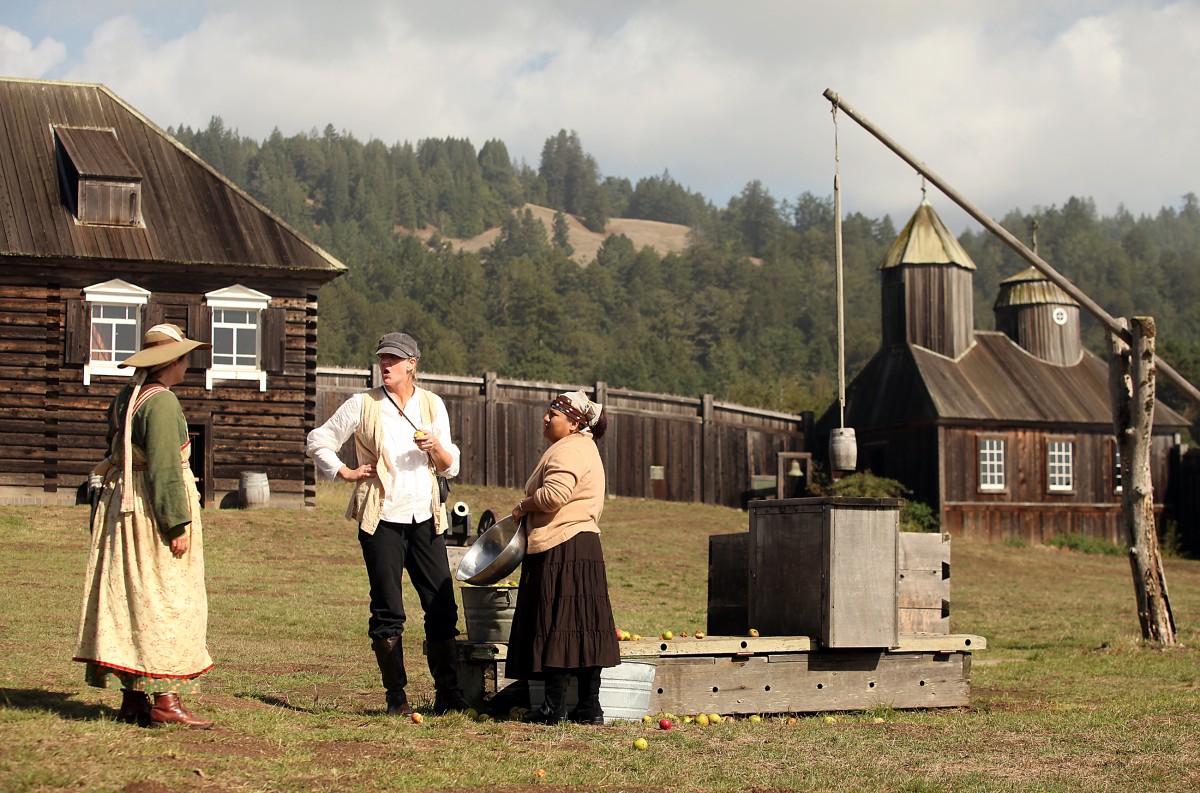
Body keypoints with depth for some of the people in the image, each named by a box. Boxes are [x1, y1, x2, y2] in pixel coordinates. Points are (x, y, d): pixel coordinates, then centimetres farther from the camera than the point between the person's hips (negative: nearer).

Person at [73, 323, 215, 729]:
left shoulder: (125, 399, 13)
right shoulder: (161, 402, -15)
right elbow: (165, 468, -21)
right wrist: (178, 525, -20)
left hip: (121, 505, 9)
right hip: (155, 511, -9)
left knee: (128, 602, 10)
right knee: (166, 604, -7)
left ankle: (133, 699, 15)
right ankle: (164, 700, -8)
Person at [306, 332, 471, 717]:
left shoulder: (432, 404, 9)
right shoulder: (362, 405, 2)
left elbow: (450, 467, 12)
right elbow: (318, 441, 11)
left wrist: (435, 447, -8)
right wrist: (346, 472, 1)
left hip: (425, 518, 2)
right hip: (382, 520, -2)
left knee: (442, 608, -1)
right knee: (387, 612, 0)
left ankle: (448, 692, 5)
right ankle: (396, 696, 6)